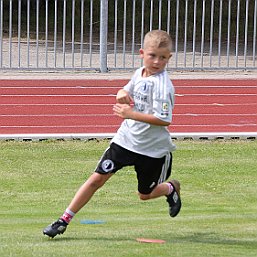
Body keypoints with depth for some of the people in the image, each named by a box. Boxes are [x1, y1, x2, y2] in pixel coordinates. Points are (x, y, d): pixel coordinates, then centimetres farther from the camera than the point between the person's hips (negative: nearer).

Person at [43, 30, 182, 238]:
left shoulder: (162, 84, -22)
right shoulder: (139, 74, 2)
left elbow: (164, 119, -29)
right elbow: (127, 90, 22)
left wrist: (131, 113, -29)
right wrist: (122, 94, -4)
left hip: (152, 148, -5)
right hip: (125, 139, 5)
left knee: (145, 194, 11)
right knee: (97, 178, -2)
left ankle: (171, 188, 44)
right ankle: (65, 220, 1)